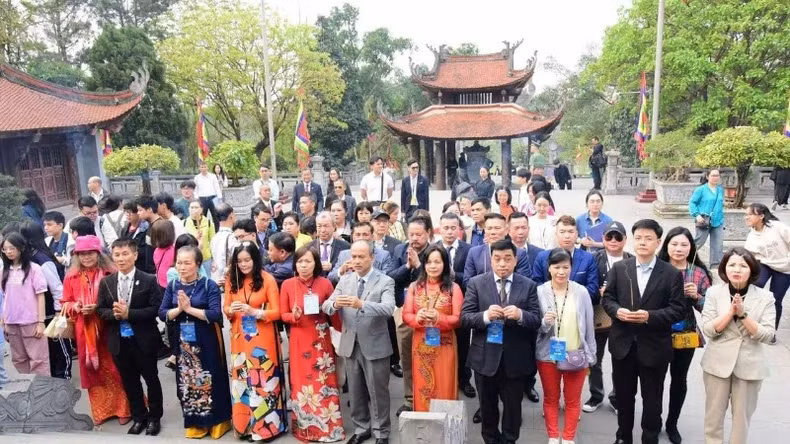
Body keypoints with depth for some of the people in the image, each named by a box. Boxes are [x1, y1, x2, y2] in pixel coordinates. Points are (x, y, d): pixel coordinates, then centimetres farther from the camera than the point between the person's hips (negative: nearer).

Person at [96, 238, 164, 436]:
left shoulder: (149, 280, -10)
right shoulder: (106, 282, 2)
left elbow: (155, 309, -14)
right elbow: (100, 310, 5)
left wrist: (129, 313, -22)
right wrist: (114, 314, -16)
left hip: (143, 340, -3)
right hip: (119, 341, 4)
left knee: (151, 379, 11)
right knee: (129, 382, 15)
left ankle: (154, 417, 27)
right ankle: (139, 417, 32)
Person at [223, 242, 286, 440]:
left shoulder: (267, 279, -8)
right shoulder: (231, 279, 2)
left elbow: (276, 312, -9)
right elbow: (225, 308, 7)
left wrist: (254, 312, -23)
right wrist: (231, 310, -16)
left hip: (262, 339, -3)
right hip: (240, 338, 3)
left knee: (263, 379, 0)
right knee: (242, 380, 7)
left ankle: (267, 425, 16)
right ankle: (244, 424, 23)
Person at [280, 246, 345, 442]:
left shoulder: (325, 284, -7)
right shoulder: (287, 285, -4)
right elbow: (283, 315, 2)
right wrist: (294, 316, -18)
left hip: (321, 341, -1)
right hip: (298, 341, 1)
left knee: (324, 383, 7)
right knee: (301, 384, 9)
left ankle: (328, 427, 22)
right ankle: (304, 427, 24)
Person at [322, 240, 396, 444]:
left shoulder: (385, 281, -9)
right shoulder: (344, 280, 4)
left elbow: (388, 309, -26)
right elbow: (326, 306, -3)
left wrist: (361, 304, -41)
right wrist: (334, 304, -28)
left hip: (374, 346, -4)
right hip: (350, 345, 4)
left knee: (378, 392, 7)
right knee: (355, 392, 17)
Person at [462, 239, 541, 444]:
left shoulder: (528, 285, -2)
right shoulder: (476, 283, -4)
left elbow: (536, 320, -5)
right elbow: (464, 318, -8)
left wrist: (520, 315, -27)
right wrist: (486, 316, -27)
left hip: (515, 359, 0)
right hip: (485, 357, 0)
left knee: (513, 406, 16)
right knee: (487, 407, 18)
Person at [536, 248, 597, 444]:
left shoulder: (581, 292, -7)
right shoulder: (540, 292, -10)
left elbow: (589, 326, 1)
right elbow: (535, 328, -7)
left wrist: (590, 355, 4)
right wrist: (544, 322, -28)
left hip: (576, 355, 0)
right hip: (548, 354, 0)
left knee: (573, 400, 14)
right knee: (551, 399, 15)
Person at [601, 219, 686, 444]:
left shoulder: (672, 274, -5)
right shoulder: (619, 268, 1)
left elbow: (678, 310, -9)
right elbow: (607, 298, 3)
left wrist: (650, 316, -22)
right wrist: (617, 310, -17)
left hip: (654, 347, -2)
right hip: (623, 344, 2)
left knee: (652, 399, 12)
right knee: (623, 395, 17)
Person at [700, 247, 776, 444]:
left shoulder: (765, 297, -5)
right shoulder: (714, 292, -6)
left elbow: (768, 335, -11)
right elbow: (708, 329, -10)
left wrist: (743, 314, -22)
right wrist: (731, 311, -21)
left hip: (749, 365, 0)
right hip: (718, 362, 0)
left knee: (743, 415, 14)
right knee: (714, 413, 12)